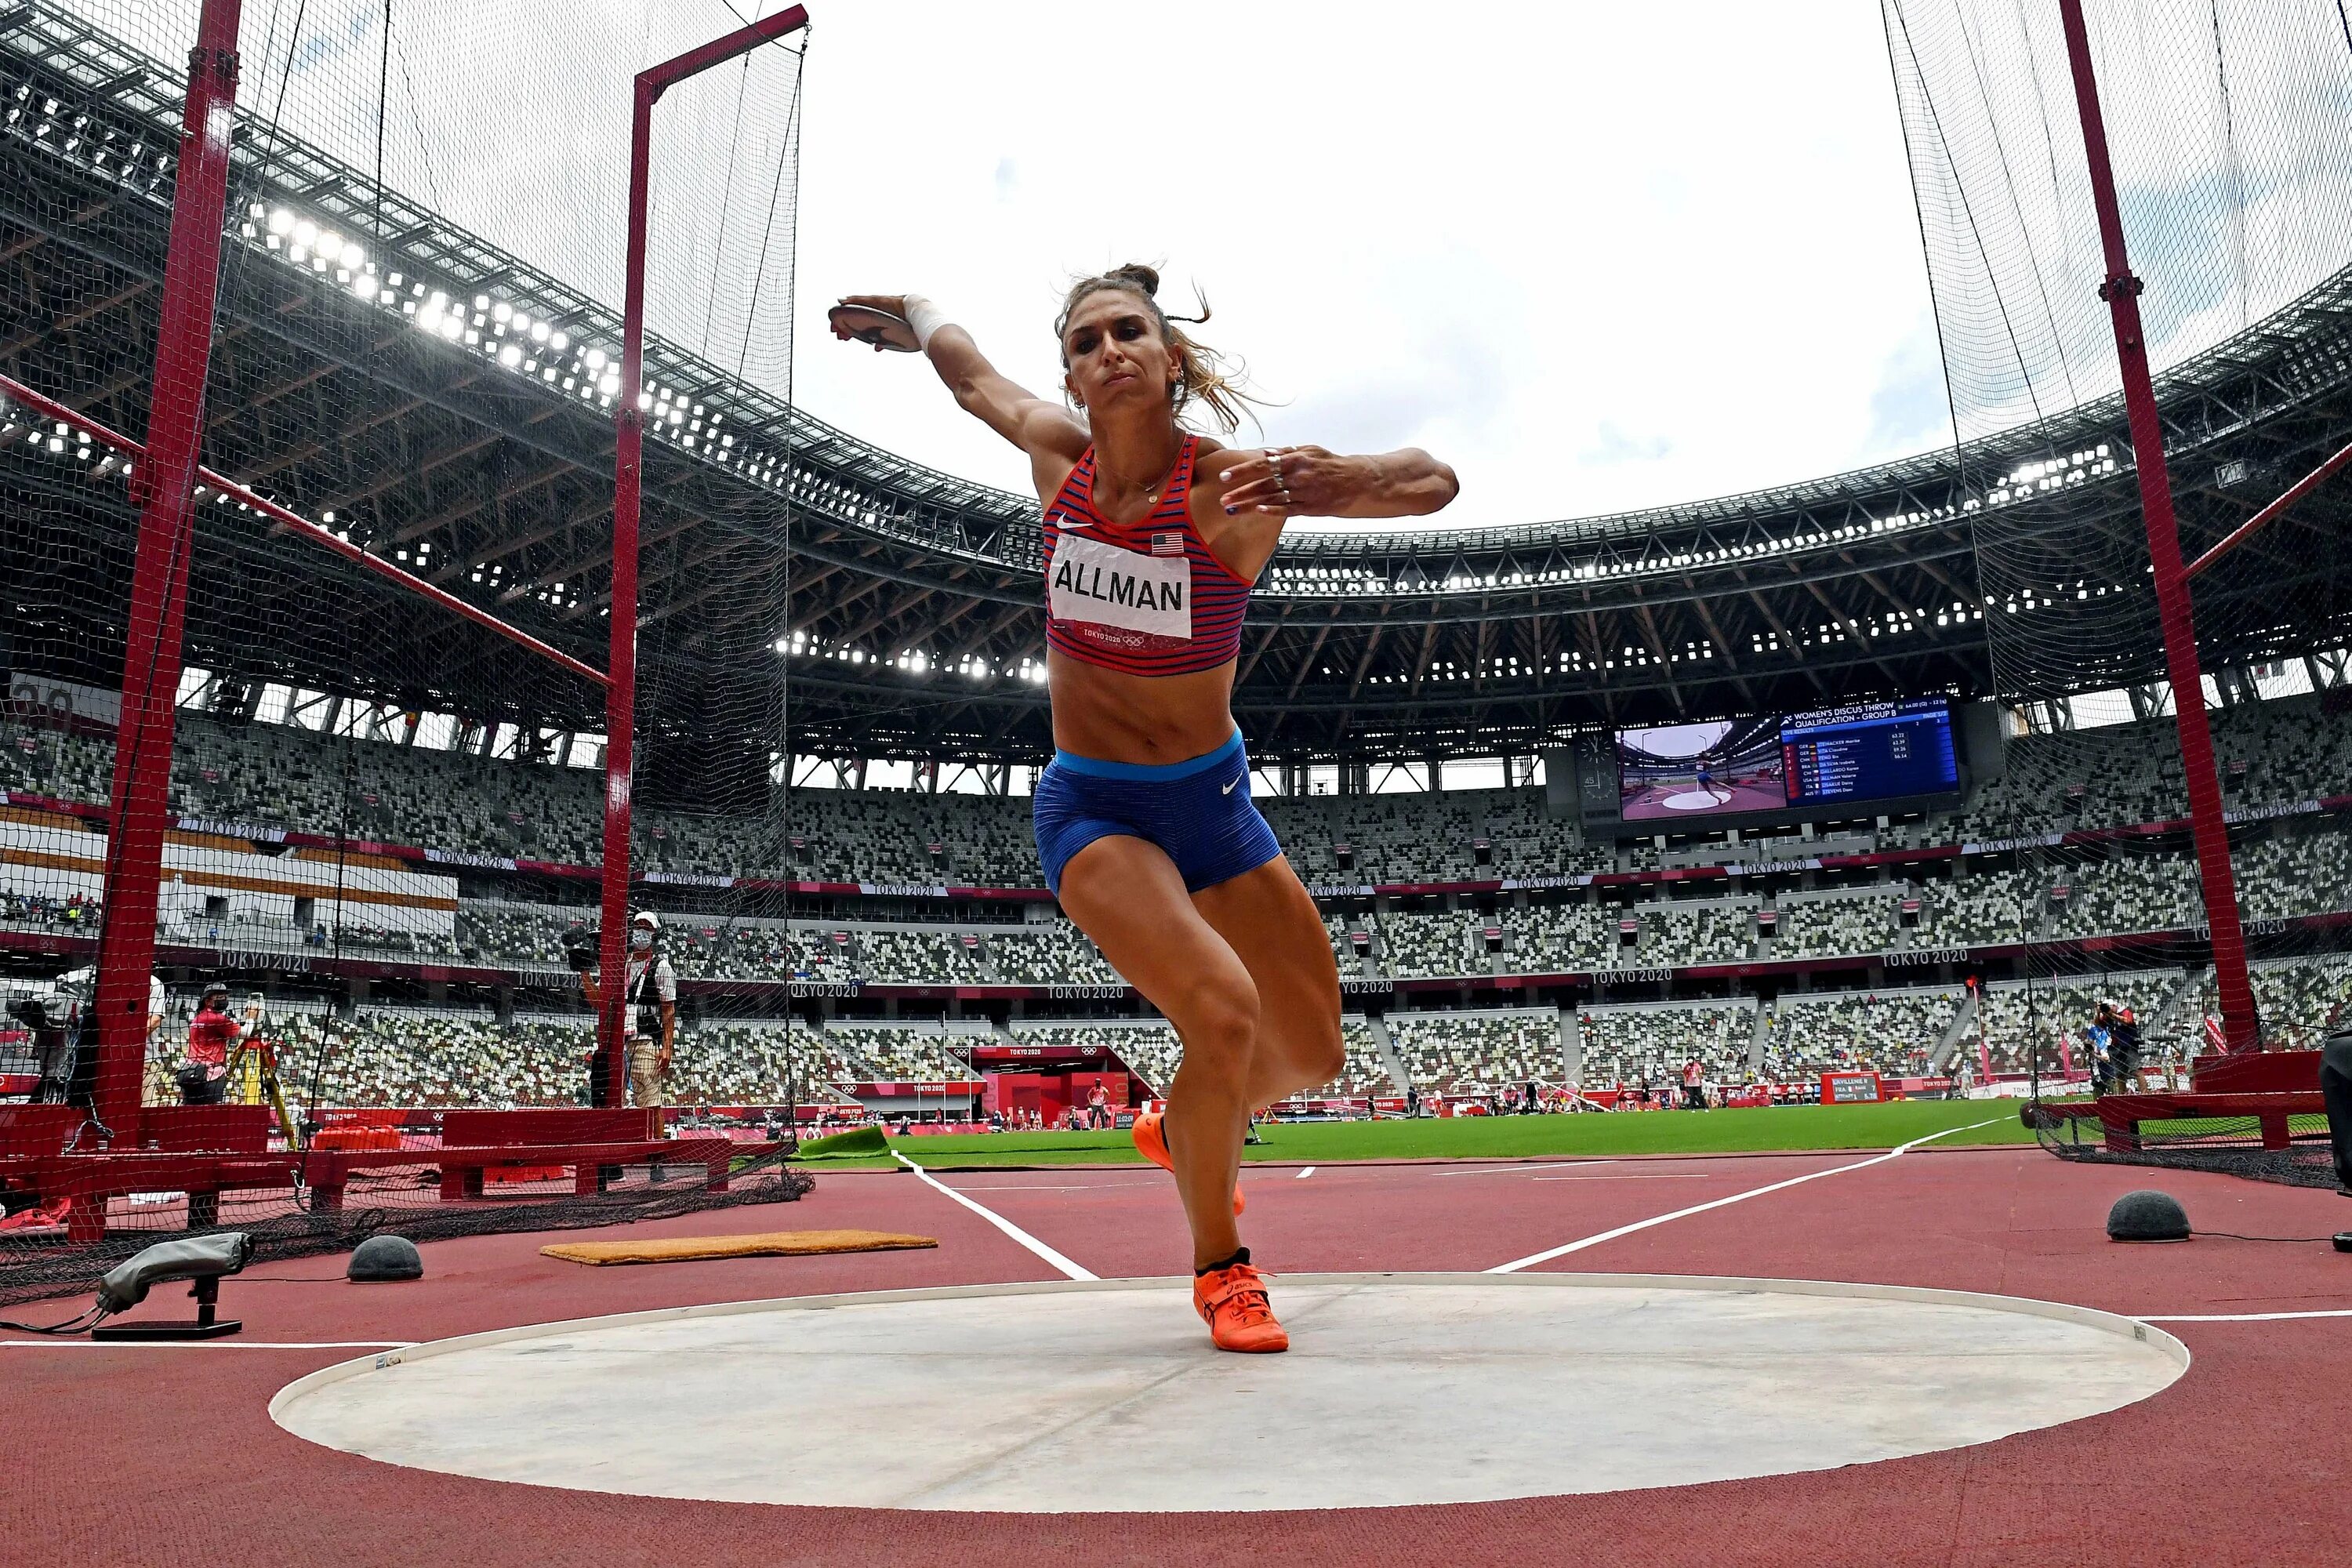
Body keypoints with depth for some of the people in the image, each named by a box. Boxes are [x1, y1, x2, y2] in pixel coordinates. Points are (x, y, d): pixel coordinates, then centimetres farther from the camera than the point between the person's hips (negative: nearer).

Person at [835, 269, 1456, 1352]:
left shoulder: (1230, 485, -15)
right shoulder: (1056, 449, -7)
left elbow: (1434, 482, -15)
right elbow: (973, 375, 15)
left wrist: (1334, 480, -36)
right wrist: (910, 314, 34)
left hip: (1215, 803, 2)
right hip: (1090, 809, -1)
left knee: (1313, 1057, 10)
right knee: (1222, 1014, -24)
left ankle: (1181, 1129, 44)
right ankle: (1220, 1268, 2)